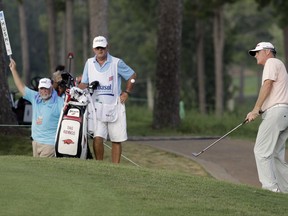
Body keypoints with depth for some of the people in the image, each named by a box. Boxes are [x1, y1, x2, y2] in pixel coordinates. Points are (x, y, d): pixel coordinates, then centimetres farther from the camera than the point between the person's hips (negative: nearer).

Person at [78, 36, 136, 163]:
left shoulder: (116, 63, -1)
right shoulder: (89, 63, 8)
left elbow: (132, 76, 9)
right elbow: (84, 83, 10)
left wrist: (126, 92, 3)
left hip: (115, 106, -1)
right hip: (97, 107, 1)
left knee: (116, 141, 3)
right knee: (97, 138, -13)